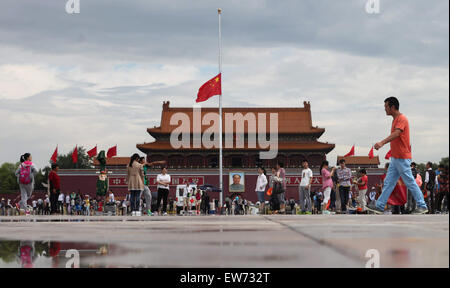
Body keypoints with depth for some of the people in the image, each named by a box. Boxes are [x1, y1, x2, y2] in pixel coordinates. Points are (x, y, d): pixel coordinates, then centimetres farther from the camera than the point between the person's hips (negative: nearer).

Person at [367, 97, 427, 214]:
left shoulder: (402, 119, -14)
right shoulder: (396, 119, 17)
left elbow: (396, 134, -30)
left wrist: (382, 143, -42)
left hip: (402, 158, -10)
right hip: (395, 158, 10)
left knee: (410, 182, -4)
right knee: (388, 182, 7)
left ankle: (422, 207, 3)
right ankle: (380, 206, 8)